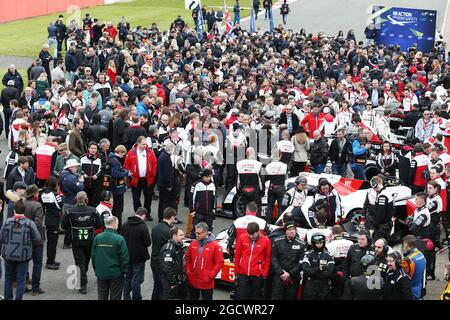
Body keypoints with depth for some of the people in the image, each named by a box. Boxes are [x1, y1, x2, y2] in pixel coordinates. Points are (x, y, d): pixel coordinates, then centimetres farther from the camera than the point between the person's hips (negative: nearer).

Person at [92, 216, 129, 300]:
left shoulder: (97, 238, -3)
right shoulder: (119, 239, -16)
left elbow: (93, 256, 5)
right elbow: (124, 257, -13)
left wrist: (96, 270, 16)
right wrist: (124, 270, 1)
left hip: (101, 274, 4)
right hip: (116, 274, -4)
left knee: (102, 296, 14)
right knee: (115, 297, 7)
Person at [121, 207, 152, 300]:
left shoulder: (124, 225, -1)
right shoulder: (143, 227, -18)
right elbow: (148, 242, -14)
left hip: (127, 257, 5)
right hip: (139, 258, -5)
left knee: (127, 278, 18)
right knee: (137, 280, 4)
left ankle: (126, 297, 25)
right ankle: (136, 298, 9)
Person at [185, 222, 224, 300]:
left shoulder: (215, 246, -10)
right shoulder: (193, 244, 4)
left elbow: (219, 262, -9)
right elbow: (187, 259, 14)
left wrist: (211, 275, -14)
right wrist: (187, 271, 3)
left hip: (206, 283, -5)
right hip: (192, 282, 5)